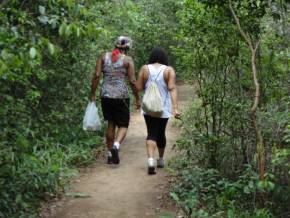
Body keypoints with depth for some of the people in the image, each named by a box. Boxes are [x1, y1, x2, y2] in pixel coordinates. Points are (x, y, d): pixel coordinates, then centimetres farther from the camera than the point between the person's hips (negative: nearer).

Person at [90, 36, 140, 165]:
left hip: (106, 95, 4)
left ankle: (110, 155, 21)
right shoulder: (127, 60, -2)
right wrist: (137, 98, 3)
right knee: (123, 125, 10)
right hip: (121, 96, -3)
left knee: (111, 124, 18)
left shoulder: (103, 56, 6)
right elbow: (132, 81, -6)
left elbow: (96, 75, -1)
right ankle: (116, 145, -18)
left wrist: (92, 94, 5)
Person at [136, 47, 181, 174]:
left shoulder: (144, 69, -1)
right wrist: (175, 108, -19)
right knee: (161, 133, 17)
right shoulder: (169, 70, -4)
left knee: (151, 134, 0)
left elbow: (139, 88, -2)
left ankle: (151, 161, -20)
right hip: (164, 108, 0)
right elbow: (172, 89, -13)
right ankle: (161, 160, 32)